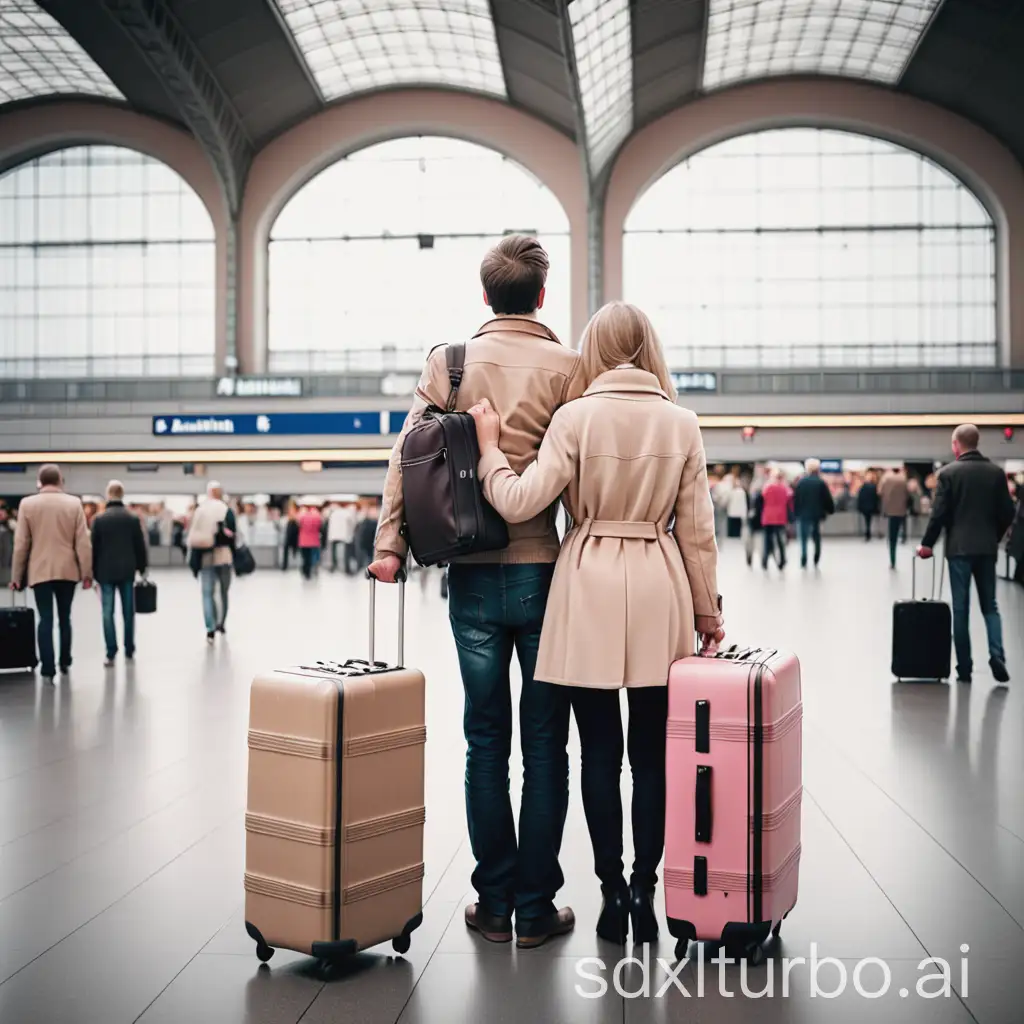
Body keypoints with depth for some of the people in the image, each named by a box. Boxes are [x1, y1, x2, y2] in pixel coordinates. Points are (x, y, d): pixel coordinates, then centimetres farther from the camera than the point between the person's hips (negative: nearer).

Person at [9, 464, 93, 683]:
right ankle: (64, 663, 22)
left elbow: (21, 543, -1)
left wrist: (16, 576, 6)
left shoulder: (27, 504, -2)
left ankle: (48, 670, -7)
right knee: (64, 618, 14)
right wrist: (87, 572, 3)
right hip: (67, 571, 1)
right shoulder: (74, 503, -2)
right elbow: (83, 542, -3)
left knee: (45, 620, -1)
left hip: (40, 572, -1)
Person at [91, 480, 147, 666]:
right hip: (127, 571, 2)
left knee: (108, 613, 0)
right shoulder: (133, 518, -1)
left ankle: (111, 653, -7)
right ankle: (129, 650, 17)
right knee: (128, 612, 11)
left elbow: (94, 548, -3)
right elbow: (140, 546, 2)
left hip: (106, 572, -2)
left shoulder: (99, 519, -5)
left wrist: (93, 572, 5)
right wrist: (142, 568, 13)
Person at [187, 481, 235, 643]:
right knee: (224, 591, 14)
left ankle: (210, 628, -8)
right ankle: (221, 623, 20)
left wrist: (195, 561, 7)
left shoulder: (199, 511, 2)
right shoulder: (227, 511, -4)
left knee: (207, 593, 2)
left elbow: (193, 538, 2)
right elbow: (231, 536, -5)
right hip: (223, 557, -1)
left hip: (205, 557, 1)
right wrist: (234, 557, 2)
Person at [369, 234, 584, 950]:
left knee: (486, 741, 10)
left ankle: (494, 903, 16)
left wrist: (392, 545, 1)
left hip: (473, 575, 2)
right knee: (544, 743, 6)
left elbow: (409, 455, -1)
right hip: (545, 569, -2)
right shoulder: (567, 367, -3)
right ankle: (535, 907, 10)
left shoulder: (448, 362, 3)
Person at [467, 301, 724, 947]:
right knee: (652, 752, 8)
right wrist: (707, 608, 12)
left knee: (600, 751, 6)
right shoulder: (682, 423, 1)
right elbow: (697, 529, 3)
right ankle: (644, 889, 9)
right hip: (659, 587, 2)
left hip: (591, 588, -1)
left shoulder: (576, 417, -6)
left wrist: (489, 446, 4)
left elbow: (520, 503, -11)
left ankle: (613, 892, 11)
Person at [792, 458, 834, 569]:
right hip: (817, 515, 0)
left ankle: (804, 563, -4)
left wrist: (796, 513, 6)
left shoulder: (801, 483, -1)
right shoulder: (821, 483, -5)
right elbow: (828, 500, -3)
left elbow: (795, 499, 0)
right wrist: (830, 510, 13)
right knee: (817, 539, 12)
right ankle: (816, 562, 10)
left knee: (804, 539, 4)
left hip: (803, 515, 0)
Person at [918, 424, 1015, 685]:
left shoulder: (949, 473, -6)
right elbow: (1007, 512, 4)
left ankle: (964, 668, 4)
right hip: (987, 548, 3)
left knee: (961, 608, 4)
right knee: (990, 606, 13)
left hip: (959, 547, -2)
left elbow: (939, 513, -9)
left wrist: (927, 543, 2)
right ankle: (996, 655, -6)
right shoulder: (996, 472, 3)